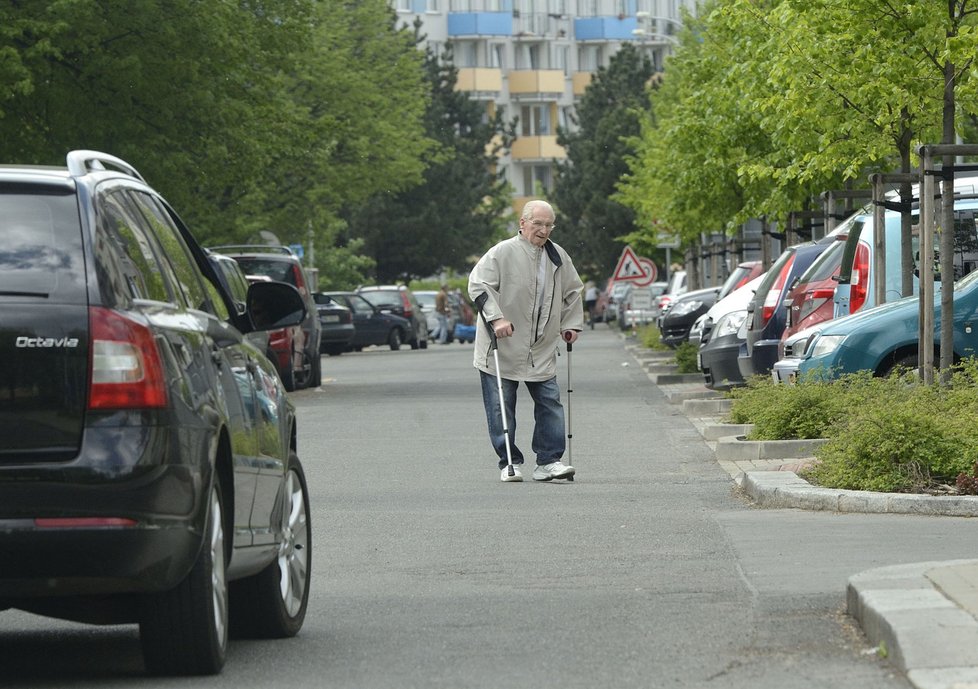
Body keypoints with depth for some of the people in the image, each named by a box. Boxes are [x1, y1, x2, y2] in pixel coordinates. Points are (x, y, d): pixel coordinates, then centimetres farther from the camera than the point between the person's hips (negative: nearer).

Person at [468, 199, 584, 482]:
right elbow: (478, 285, -15)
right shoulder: (502, 253, -10)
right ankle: (509, 462, 8)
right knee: (501, 408, -1)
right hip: (502, 351, -4)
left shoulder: (558, 257, 9)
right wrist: (496, 318, -24)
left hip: (542, 351, 5)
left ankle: (549, 461, 3)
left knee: (550, 404, 0)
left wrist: (572, 324, 17)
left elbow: (572, 292, 24)